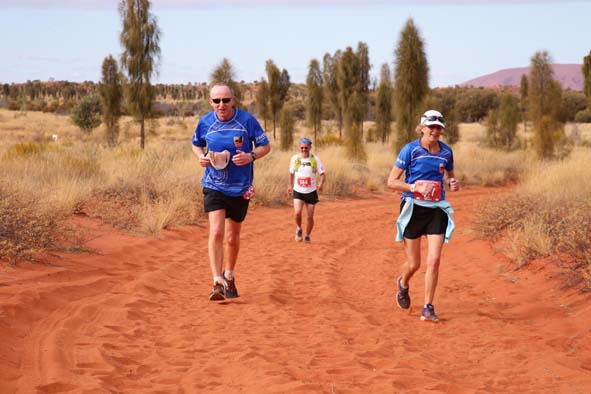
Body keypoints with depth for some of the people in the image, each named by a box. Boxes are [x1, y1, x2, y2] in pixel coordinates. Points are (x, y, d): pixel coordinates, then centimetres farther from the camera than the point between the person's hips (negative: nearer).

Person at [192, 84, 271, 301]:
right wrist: (201, 156, -6)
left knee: (232, 238, 12)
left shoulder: (247, 120, -9)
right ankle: (217, 283, -17)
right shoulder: (205, 122, -3)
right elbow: (196, 144, 16)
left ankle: (229, 277, 35)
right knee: (216, 232, -18)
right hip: (214, 186, 0)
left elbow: (265, 145, 1)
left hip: (240, 188, 0)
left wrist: (251, 156, -20)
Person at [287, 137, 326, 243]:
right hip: (298, 191, 0)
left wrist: (321, 183, -29)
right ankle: (299, 229, 9)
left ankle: (307, 236, 27)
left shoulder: (315, 159, -7)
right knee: (297, 213, -20)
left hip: (311, 192, 0)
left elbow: (322, 174, -8)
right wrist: (290, 186, 22)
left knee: (310, 217, 3)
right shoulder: (294, 158, -1)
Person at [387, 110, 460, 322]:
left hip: (436, 209, 3)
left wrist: (453, 183, -2)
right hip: (413, 209, -3)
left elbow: (450, 175, 22)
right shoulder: (410, 150, -8)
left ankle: (428, 308, 2)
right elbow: (391, 181, -8)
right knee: (414, 264, 4)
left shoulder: (446, 152, 4)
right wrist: (416, 187, -22)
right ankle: (403, 284, 40)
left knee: (434, 260, -9)